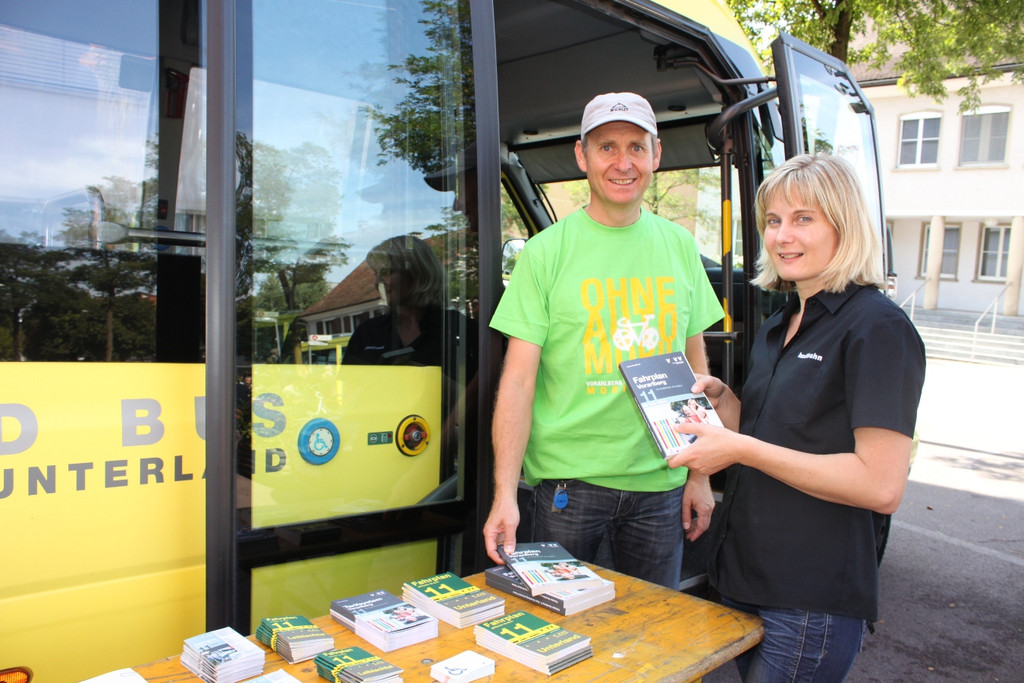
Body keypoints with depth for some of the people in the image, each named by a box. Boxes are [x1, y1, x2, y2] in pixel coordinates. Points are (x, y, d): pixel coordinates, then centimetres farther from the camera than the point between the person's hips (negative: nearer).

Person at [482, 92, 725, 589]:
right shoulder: (546, 252, -6)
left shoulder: (679, 246, 6)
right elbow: (517, 382, -9)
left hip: (659, 480, 3)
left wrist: (700, 474, 9)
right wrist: (505, 494, -17)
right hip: (567, 478, -3)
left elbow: (696, 369, 11)